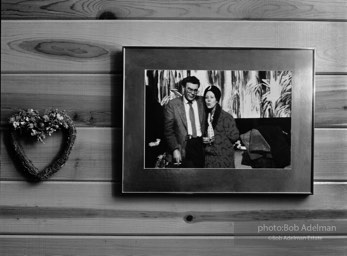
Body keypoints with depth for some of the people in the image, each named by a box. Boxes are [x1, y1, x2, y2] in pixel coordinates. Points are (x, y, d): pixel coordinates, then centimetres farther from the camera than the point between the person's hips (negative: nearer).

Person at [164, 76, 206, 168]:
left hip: (202, 144, 3)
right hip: (185, 147, -3)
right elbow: (168, 130, -1)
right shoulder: (172, 104, 1)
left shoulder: (202, 101, 10)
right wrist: (175, 149, -10)